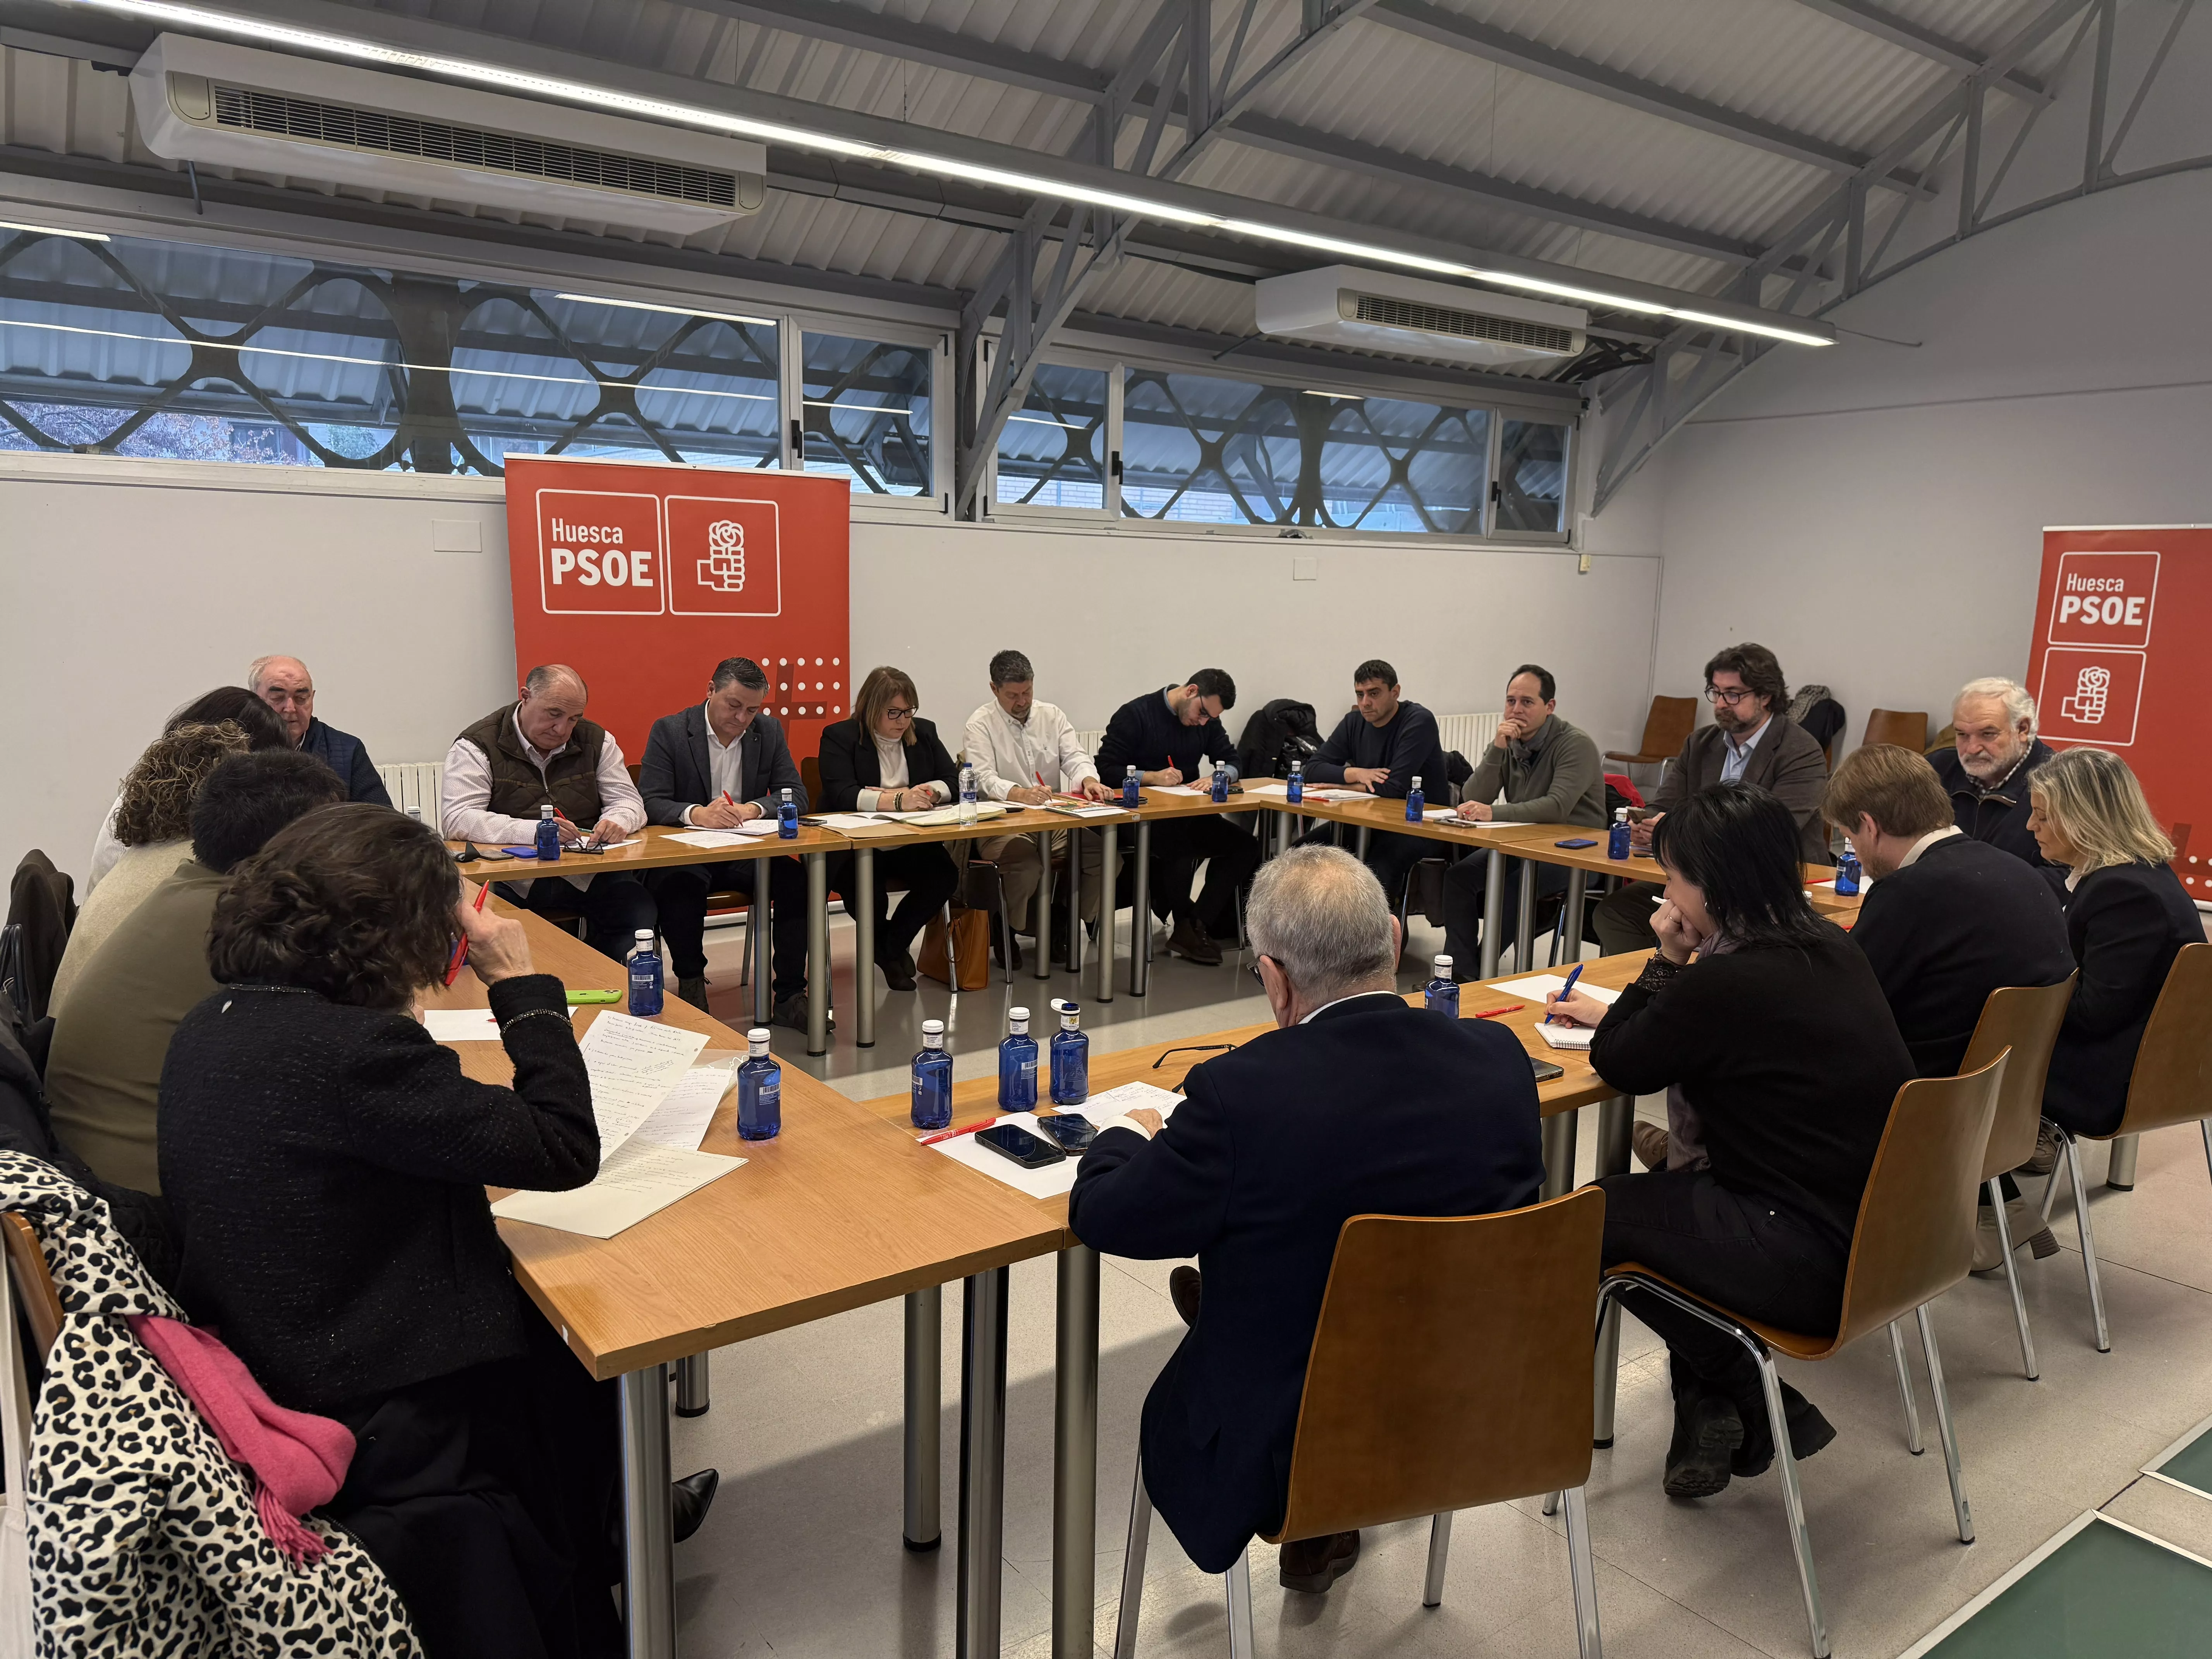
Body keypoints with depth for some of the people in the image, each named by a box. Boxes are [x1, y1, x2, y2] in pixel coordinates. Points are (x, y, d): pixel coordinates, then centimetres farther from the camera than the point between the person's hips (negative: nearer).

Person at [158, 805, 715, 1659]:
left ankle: (610, 1518, 45)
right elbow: (566, 1150, -26)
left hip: (261, 1383, 8)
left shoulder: (211, 1027, -2)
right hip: (382, 1433, -8)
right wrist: (521, 982, -18)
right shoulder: (351, 1051, -31)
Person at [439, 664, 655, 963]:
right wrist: (533, 831, -26)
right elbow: (457, 820, -14)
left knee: (638, 909, -23)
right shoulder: (477, 746, -3)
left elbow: (629, 801, 11)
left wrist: (616, 822, -14)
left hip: (585, 873, 3)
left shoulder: (596, 740, 10)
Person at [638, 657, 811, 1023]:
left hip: (747, 855, 3)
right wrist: (696, 814, -33)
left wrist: (753, 809, -21)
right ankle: (691, 988, -14)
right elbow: (650, 803, -12)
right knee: (680, 885, -36)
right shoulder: (669, 731, -5)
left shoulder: (768, 731, 6)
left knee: (796, 880, -24)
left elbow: (797, 795, 0)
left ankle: (790, 996, -14)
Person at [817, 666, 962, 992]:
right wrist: (897, 800, -31)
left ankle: (893, 945, 2)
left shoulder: (924, 732, 11)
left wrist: (926, 793, -16)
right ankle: (889, 952, 2)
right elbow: (840, 795, -19)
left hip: (911, 844, 4)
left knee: (945, 876, -25)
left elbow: (954, 782, 7)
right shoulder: (839, 737, -4)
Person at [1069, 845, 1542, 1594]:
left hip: (1278, 1454, -4)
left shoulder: (1241, 1093, -29)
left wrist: (1126, 1133, 8)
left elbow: (1099, 1217, -14)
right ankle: (1325, 1527, 45)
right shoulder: (1498, 1058, -14)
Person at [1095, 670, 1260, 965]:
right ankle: (1186, 924, -12)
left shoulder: (1208, 722, 12)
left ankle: (1197, 924, -16)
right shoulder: (1136, 714, -7)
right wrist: (1152, 777, -22)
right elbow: (1105, 770, -11)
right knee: (1179, 846, -37)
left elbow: (1233, 763, 14)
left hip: (1187, 815, 7)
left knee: (1244, 844, -16)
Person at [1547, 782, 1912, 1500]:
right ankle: (1712, 1411, 23)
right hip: (1877, 1235, 9)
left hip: (1814, 1266, -9)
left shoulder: (1726, 981, -22)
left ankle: (1760, 1409, 15)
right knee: (1665, 1190, 24)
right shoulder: (1833, 950, 5)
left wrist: (1666, 959, 1)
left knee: (1597, 1214, 7)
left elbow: (1619, 1065, -4)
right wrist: (1613, 1012, 22)